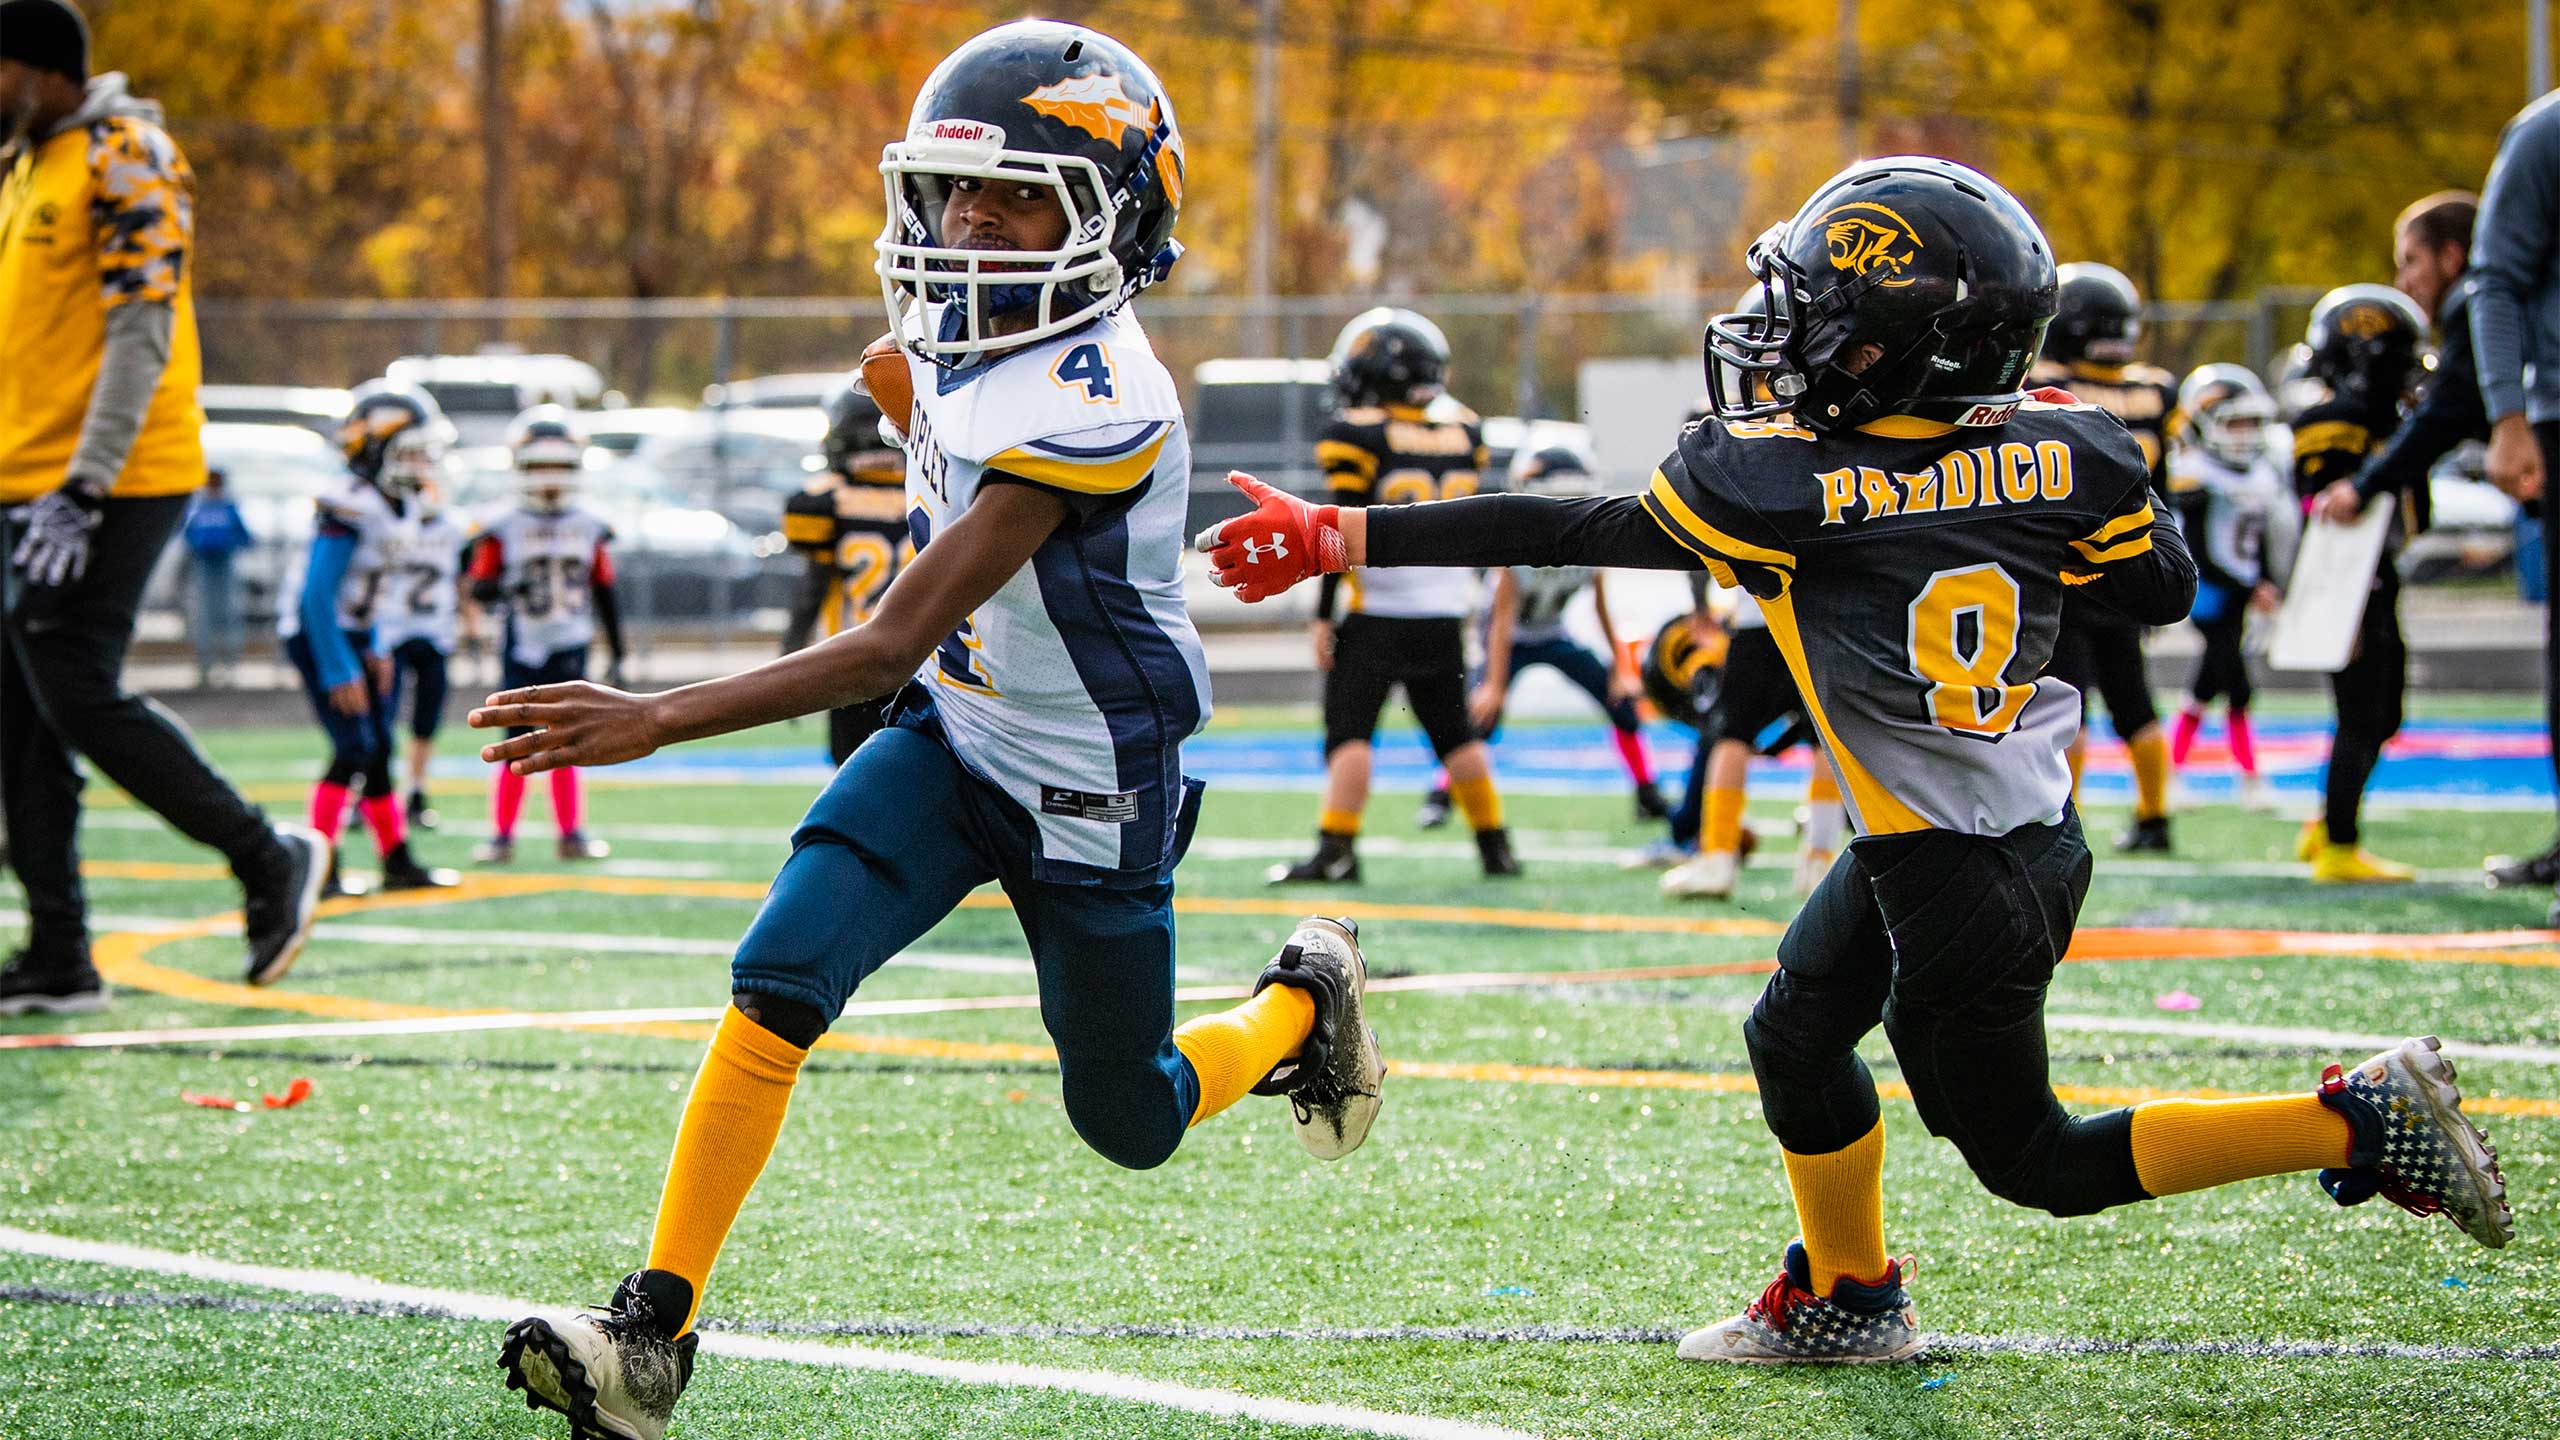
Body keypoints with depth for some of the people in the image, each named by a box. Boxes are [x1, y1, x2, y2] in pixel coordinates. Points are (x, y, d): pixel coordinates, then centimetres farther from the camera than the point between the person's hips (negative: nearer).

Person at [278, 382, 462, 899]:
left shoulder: (399, 506, 5)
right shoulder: (350, 506, -24)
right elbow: (319, 595, -25)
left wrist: (374, 650, 12)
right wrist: (338, 672, -24)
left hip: (351, 633, 9)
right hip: (316, 635, -9)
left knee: (378, 748, 11)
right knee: (353, 748, -13)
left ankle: (397, 862, 19)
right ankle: (319, 870, -10)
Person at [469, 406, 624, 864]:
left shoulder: (590, 530, 5)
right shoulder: (503, 529, -4)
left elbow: (605, 595, 11)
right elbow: (479, 585, -4)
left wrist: (616, 655, 11)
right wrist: (502, 589, -28)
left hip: (570, 648, 2)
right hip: (521, 649, -2)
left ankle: (572, 834, 11)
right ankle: (501, 835, 5)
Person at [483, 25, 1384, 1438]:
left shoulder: (1091, 413, -32)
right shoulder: (962, 330, -7)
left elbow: (894, 643, -37)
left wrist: (658, 720, -41)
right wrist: (904, 388, 7)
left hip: (1089, 790, -6)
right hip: (951, 739, 6)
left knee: (1128, 1123, 11)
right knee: (775, 986, -15)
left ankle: (1305, 1000, 43)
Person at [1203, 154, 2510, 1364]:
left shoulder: (1782, 486, -22)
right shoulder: (2058, 447, -8)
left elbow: (1560, 533, -16)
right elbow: (2162, 592, 7)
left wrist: (1331, 539, -8)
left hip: (1961, 888, -7)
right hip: (2038, 826, 8)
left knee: (2029, 1158, 11)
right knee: (1797, 1034, 22)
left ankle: (2362, 1123, 6)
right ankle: (1846, 1300, 39)